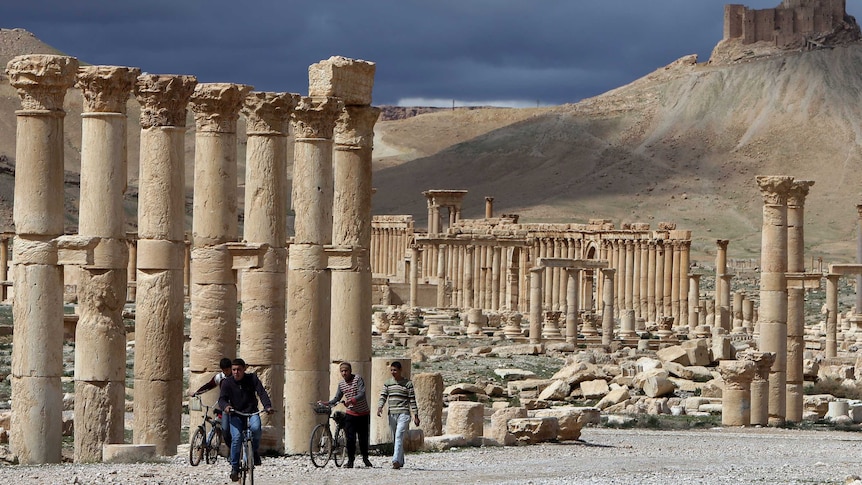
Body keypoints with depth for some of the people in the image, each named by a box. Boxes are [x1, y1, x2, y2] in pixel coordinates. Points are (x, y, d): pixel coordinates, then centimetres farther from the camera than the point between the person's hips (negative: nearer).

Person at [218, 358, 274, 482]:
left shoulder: (252, 379, -3)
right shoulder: (227, 382, -3)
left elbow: (262, 393, -12)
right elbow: (222, 399, -12)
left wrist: (267, 406, -31)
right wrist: (226, 406, -37)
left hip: (251, 412, 0)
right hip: (235, 415, 0)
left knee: (256, 428, -33)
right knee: (236, 438, -22)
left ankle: (254, 451, -4)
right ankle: (234, 468, -9)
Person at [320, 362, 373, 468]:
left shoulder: (358, 379, -12)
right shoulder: (341, 384, 3)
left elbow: (362, 394, -24)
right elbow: (337, 399, 9)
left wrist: (351, 400, -39)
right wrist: (327, 403, -8)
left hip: (363, 414, -3)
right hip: (351, 414, 3)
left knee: (363, 438, 6)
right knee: (350, 438, -7)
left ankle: (365, 458, 26)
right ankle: (350, 460, 3)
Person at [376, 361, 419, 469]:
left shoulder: (408, 383, 0)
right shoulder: (387, 383, 12)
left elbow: (412, 400, 1)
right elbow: (383, 396, 5)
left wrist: (416, 416, -1)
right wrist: (380, 407, -15)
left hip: (404, 414, -5)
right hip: (392, 414, 5)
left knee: (399, 436, -18)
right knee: (396, 438, 10)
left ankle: (396, 461, -27)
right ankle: (401, 461, 19)